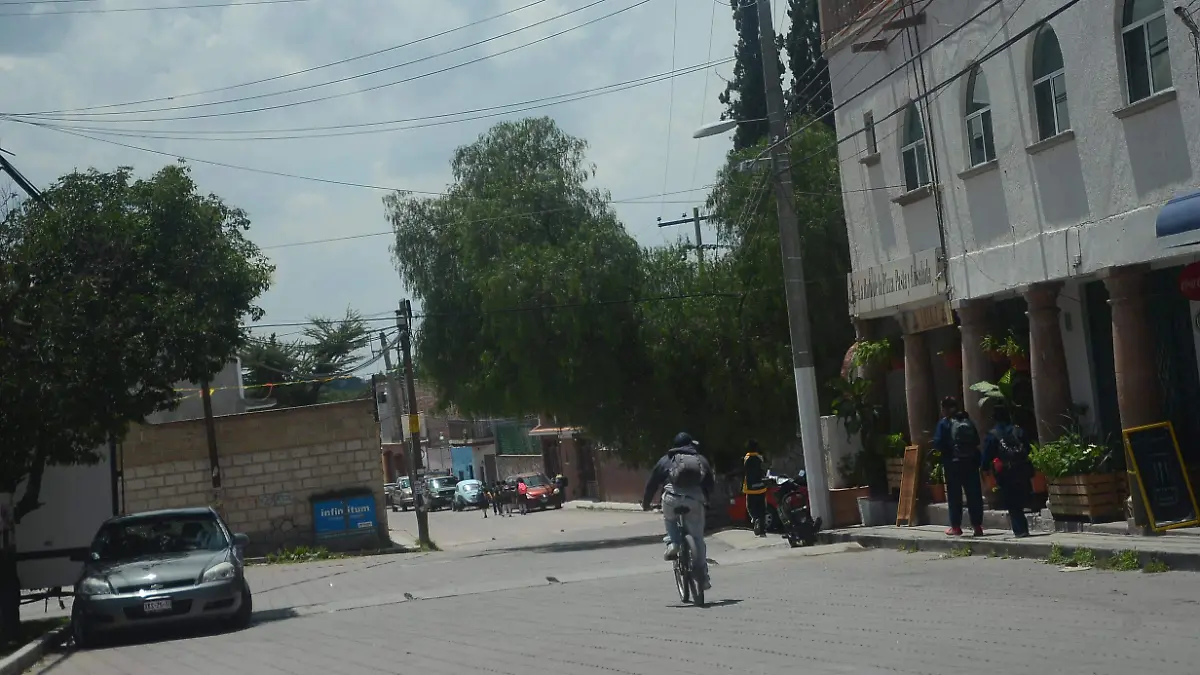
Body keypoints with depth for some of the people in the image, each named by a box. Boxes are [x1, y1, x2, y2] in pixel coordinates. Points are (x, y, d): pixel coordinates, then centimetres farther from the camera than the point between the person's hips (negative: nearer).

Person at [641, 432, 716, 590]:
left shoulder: (666, 460, 22)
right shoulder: (701, 460, 26)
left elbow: (652, 483, 24)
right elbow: (711, 482, 30)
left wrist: (646, 503, 35)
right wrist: (705, 499, 47)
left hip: (672, 498, -1)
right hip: (695, 501, 1)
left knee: (669, 518, 32)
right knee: (697, 539, 9)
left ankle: (674, 543, 5)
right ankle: (703, 578, 7)